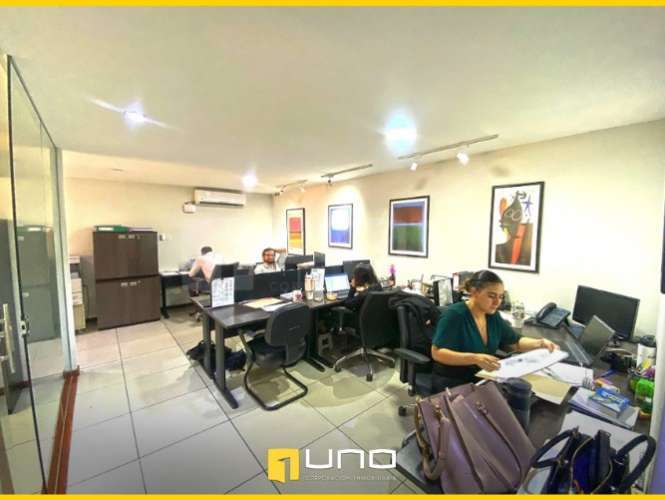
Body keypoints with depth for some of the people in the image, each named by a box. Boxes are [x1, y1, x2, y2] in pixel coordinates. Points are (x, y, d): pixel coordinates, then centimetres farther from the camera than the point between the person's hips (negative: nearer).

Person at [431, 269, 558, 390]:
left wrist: (540, 343, -2)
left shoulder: (493, 316, 4)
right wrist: (475, 359, -36)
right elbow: (437, 353, -25)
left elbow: (516, 342, 17)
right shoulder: (454, 314, -20)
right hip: (452, 382, -7)